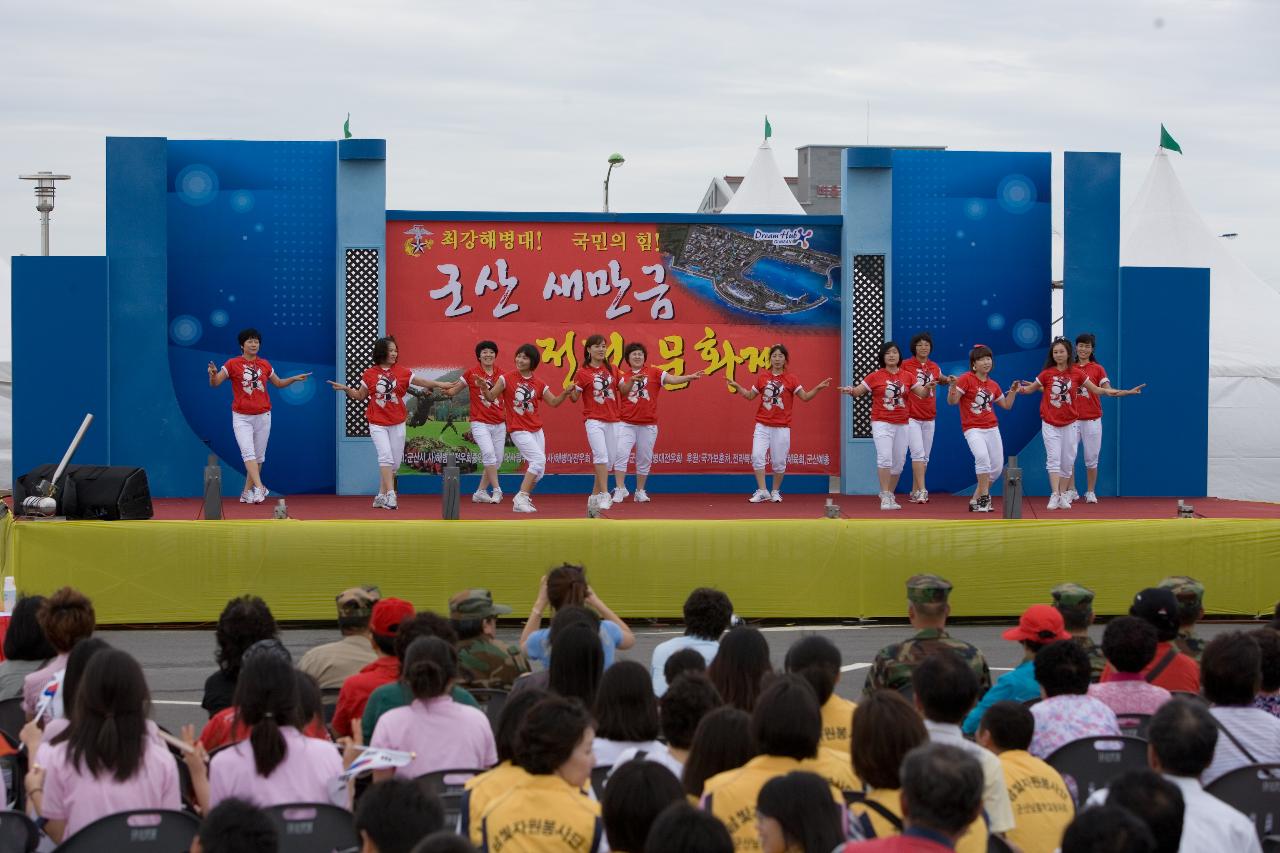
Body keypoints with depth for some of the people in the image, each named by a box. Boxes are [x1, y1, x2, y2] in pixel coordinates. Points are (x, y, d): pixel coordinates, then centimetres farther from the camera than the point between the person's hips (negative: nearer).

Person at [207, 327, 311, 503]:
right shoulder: (233, 364, -4)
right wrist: (213, 374, -28)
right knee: (248, 453, -18)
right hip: (242, 417, -4)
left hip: (263, 416, 4)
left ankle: (247, 492, 16)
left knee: (259, 456, 6)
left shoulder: (265, 364, 7)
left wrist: (294, 378, 6)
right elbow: (214, 383, -6)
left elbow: (278, 383, 21)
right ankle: (259, 488, -27)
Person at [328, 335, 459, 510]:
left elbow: (423, 382, 4)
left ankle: (381, 496, 16)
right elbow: (360, 395, 9)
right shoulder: (369, 374, 0)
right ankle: (390, 495, -17)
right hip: (377, 424, -2)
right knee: (386, 457, -15)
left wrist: (442, 385, -6)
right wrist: (346, 389, -7)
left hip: (397, 424, 2)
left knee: (395, 462, 4)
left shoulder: (402, 372, 2)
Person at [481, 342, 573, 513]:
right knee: (539, 459, -22)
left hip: (537, 430, 6)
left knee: (539, 470, 5)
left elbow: (553, 402, 9)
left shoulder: (539, 384, 8)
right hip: (518, 430, -6)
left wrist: (565, 392, -8)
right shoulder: (507, 378, -3)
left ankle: (521, 501, 18)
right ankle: (521, 498, -18)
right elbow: (491, 397, -4)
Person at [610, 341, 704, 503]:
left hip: (648, 424, 0)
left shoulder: (654, 372, 3)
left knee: (644, 459, 6)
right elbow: (623, 390, -12)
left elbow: (672, 379, -8)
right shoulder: (623, 374, 6)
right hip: (626, 423, 0)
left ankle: (640, 491, 18)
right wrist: (632, 380, -30)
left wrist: (690, 377, -24)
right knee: (621, 453, -12)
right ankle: (620, 489, -7)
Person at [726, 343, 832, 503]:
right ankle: (762, 491, -5)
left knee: (779, 462, 1)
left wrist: (818, 388, -16)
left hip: (782, 427, -1)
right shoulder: (762, 377, 6)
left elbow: (805, 396, -2)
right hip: (762, 425, 2)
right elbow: (750, 395, 18)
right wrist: (737, 386, 7)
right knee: (757, 456, -12)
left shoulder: (790, 379, 1)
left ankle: (775, 492, 19)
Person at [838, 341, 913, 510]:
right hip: (881, 423, -4)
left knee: (898, 462, 9)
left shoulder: (908, 377, 7)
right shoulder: (875, 376, 0)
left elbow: (921, 393, 5)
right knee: (885, 457, -20)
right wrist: (850, 390, -21)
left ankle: (890, 495, 24)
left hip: (901, 424, 4)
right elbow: (857, 391, 1)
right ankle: (885, 497, -18)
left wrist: (928, 387, -17)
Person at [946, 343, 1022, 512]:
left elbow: (1006, 405, 23)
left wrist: (1013, 391, 9)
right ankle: (984, 496, -18)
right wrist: (952, 389, -31)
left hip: (992, 429, 6)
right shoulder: (967, 379, -6)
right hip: (973, 429, -6)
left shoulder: (993, 385, 12)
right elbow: (952, 401, -12)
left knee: (997, 466, 4)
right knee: (982, 456, -30)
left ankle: (977, 499, 18)